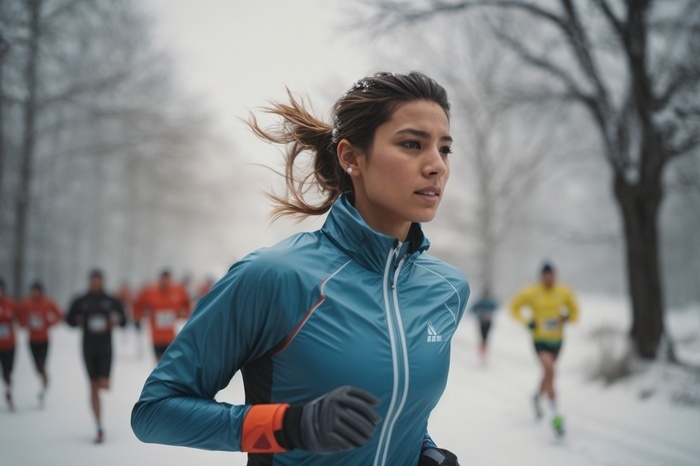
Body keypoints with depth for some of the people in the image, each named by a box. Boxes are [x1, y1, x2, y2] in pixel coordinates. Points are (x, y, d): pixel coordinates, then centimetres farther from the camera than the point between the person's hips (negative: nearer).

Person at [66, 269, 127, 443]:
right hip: (89, 348, 1)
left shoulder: (112, 301, 2)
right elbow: (69, 319, 9)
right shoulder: (81, 302, 3)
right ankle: (99, 428, 9)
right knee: (93, 387, 3)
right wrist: (78, 321, -10)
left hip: (105, 347, -1)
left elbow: (123, 321, 5)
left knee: (104, 384, -13)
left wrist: (116, 320, -14)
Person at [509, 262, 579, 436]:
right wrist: (527, 322, -12)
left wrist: (567, 318, -11)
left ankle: (538, 396, 51)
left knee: (548, 373, 19)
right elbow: (514, 308, 2)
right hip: (540, 339, -4)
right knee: (550, 370, -23)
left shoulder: (564, 293, -2)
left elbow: (574, 311, 11)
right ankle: (555, 415, -22)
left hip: (557, 339, 4)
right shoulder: (531, 293, -10)